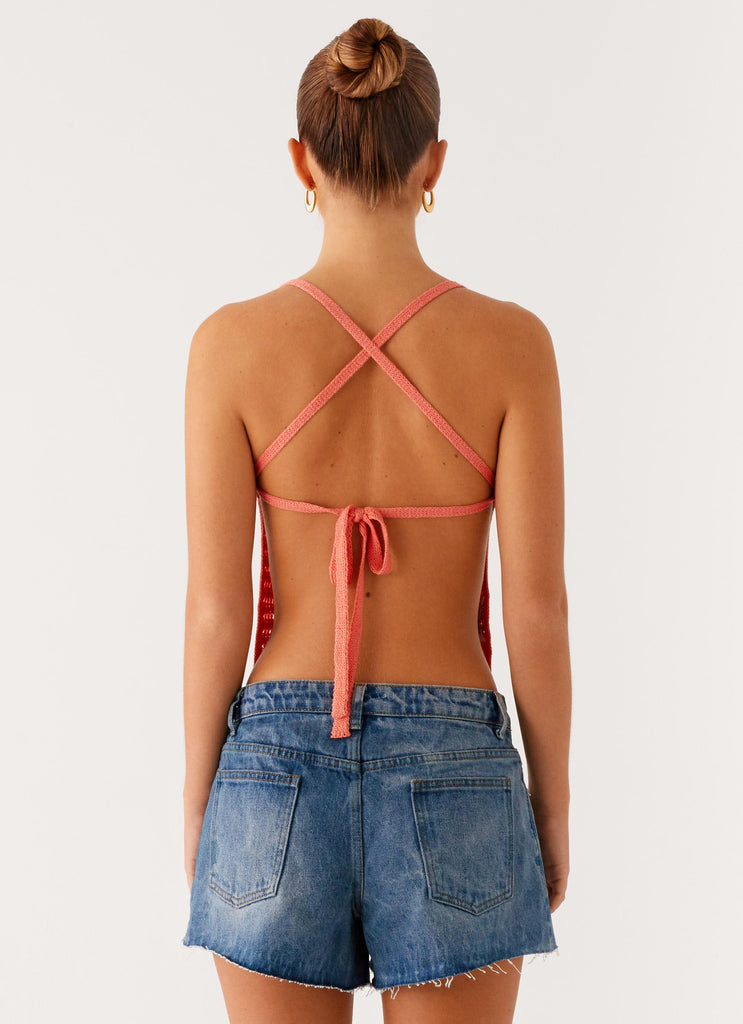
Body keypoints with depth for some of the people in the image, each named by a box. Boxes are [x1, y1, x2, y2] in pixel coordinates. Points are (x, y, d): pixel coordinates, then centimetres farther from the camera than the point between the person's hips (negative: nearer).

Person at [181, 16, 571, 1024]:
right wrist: (552, 802, 6)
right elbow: (537, 607, -7)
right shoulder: (510, 341, -8)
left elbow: (216, 607, -7)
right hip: (450, 780, 0)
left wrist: (198, 797, 7)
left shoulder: (234, 341, -8)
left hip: (282, 767, 1)